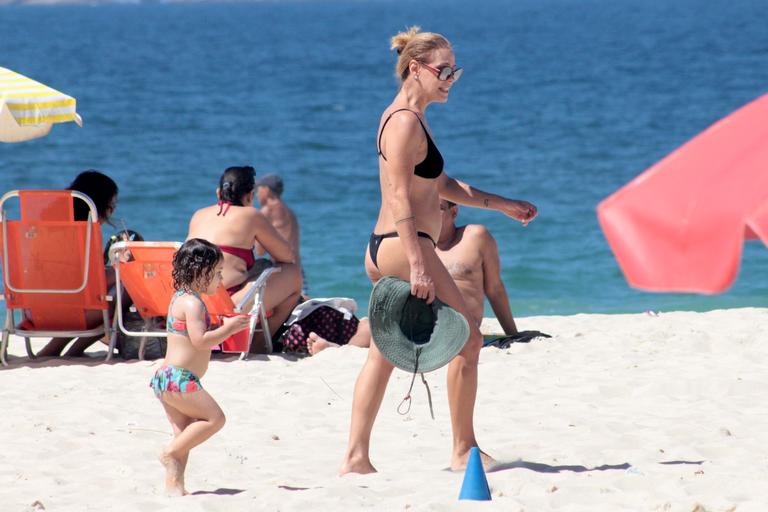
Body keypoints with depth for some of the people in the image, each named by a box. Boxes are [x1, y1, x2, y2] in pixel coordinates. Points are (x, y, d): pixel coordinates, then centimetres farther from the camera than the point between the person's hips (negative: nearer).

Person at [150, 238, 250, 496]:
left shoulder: (181, 299, 19)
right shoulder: (192, 303, -14)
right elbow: (200, 340, -24)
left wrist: (225, 328, 17)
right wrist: (228, 329, -14)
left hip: (166, 378, 10)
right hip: (178, 379, -10)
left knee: (186, 432, 10)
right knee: (214, 418, -7)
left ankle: (174, 485, 7)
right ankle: (171, 453, -8)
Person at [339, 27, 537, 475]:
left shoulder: (412, 119, 18)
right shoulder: (405, 122, -14)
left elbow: (441, 184, 28)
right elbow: (400, 197, -21)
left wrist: (501, 205, 28)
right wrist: (418, 265, -26)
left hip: (384, 252, 10)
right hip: (404, 247, -10)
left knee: (384, 353, 10)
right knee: (468, 341, -2)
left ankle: (356, 457, 8)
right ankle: (465, 451, 4)